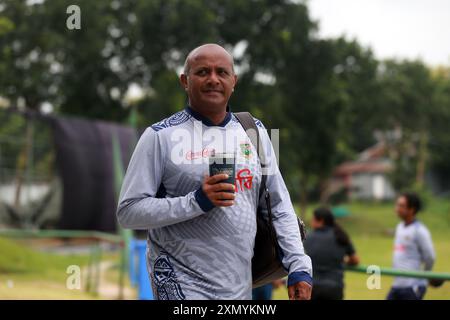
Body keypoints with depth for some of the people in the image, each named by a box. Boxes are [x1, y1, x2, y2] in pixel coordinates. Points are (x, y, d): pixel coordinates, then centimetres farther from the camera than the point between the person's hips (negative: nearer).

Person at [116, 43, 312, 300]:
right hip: (183, 285, -4)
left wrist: (299, 266, 2)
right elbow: (129, 211, -9)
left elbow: (280, 207, 12)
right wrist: (196, 202, -18)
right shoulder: (160, 136, -5)